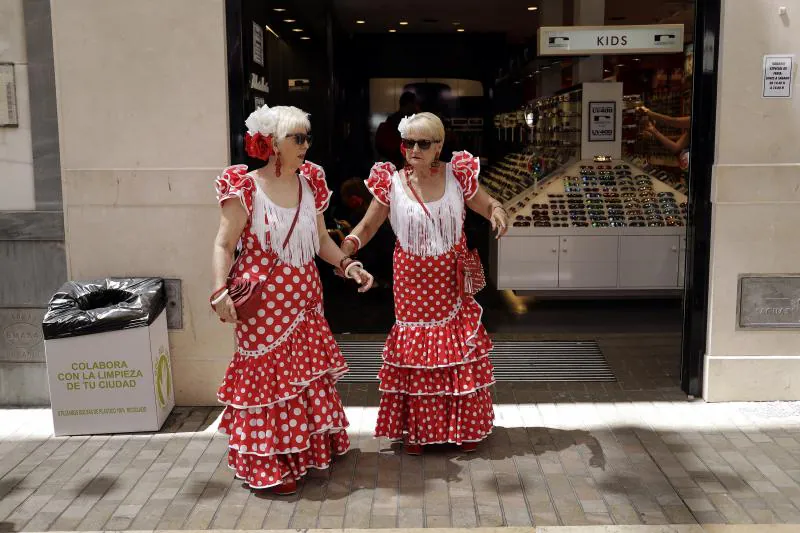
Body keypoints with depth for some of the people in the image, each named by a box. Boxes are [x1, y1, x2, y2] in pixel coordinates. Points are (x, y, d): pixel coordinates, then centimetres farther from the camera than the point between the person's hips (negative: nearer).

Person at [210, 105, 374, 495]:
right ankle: (270, 465, 13)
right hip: (264, 301, -6)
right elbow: (224, 245, -10)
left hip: (304, 298, 6)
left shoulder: (310, 184, 7)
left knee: (308, 375, 14)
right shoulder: (246, 187, -10)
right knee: (269, 377, 0)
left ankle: (308, 447, 32)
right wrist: (220, 291, -22)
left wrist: (348, 265, 3)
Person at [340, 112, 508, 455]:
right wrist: (344, 250, -19)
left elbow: (487, 205, 4)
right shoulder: (391, 183, -6)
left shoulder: (457, 176, -5)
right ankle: (416, 428, 23)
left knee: (459, 346, 6)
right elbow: (367, 225, -1)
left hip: (452, 280, 1)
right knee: (414, 349, 6)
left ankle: (464, 425, 24)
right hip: (412, 281, 0)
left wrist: (497, 211, -20)